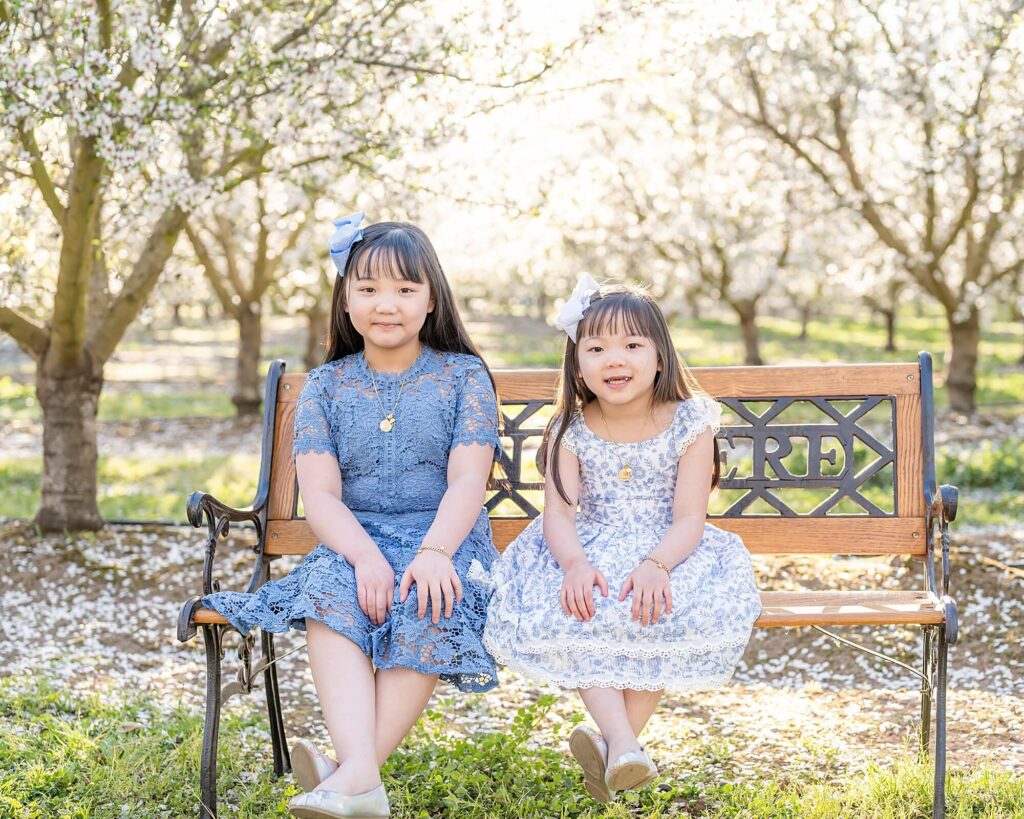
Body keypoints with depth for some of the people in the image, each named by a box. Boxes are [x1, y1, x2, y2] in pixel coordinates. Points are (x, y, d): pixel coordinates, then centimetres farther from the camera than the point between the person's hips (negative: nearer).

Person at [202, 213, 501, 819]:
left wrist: (433, 551, -26)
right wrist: (365, 555, -22)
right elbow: (320, 494, -2)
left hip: (446, 540, -1)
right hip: (354, 541, 2)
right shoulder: (326, 387, 10)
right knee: (328, 592, -33)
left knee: (427, 609, -35)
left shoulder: (463, 376, 5)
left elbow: (467, 483, -6)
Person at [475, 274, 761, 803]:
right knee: (570, 608, -31)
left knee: (669, 609, -32)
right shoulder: (570, 431, -1)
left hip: (667, 551, -1)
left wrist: (656, 564, -33)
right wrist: (575, 564, -34)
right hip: (591, 554, 1)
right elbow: (558, 513, -11)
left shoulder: (689, 424, -5)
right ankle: (623, 742, -35)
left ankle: (614, 740, -21)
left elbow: (689, 518, -12)